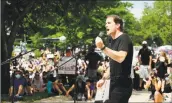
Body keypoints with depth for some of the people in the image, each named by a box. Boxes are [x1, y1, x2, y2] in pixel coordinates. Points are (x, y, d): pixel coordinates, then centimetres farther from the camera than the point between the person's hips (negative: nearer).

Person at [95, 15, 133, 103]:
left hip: (122, 85, -9)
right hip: (115, 84, 9)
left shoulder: (124, 38, -13)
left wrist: (103, 47, -34)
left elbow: (120, 57, -30)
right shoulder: (113, 40, 16)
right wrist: (104, 78, 19)